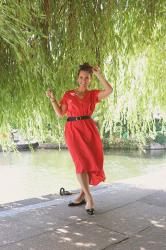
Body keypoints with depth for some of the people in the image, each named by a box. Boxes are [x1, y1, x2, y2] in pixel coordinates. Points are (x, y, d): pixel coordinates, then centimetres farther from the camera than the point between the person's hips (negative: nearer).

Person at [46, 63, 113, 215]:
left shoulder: (93, 94, 10)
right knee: (81, 162, -12)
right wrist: (52, 98, 1)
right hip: (73, 130, -1)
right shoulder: (68, 95, 12)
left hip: (89, 130, 1)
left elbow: (109, 90, -7)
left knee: (94, 162, -1)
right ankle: (89, 198, -8)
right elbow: (60, 113, 9)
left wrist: (99, 75, -4)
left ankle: (82, 195, 15)